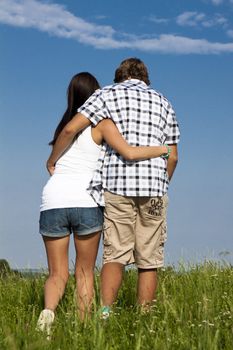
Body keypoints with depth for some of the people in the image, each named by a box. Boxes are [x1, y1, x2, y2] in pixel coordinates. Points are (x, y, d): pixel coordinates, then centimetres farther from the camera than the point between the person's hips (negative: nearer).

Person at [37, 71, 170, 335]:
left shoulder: (63, 126, 21)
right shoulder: (101, 123, 4)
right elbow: (129, 153, -8)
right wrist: (162, 149, 6)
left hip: (53, 201, 3)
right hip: (85, 202, -3)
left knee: (58, 274, 8)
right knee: (85, 272, 13)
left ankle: (48, 310, -19)